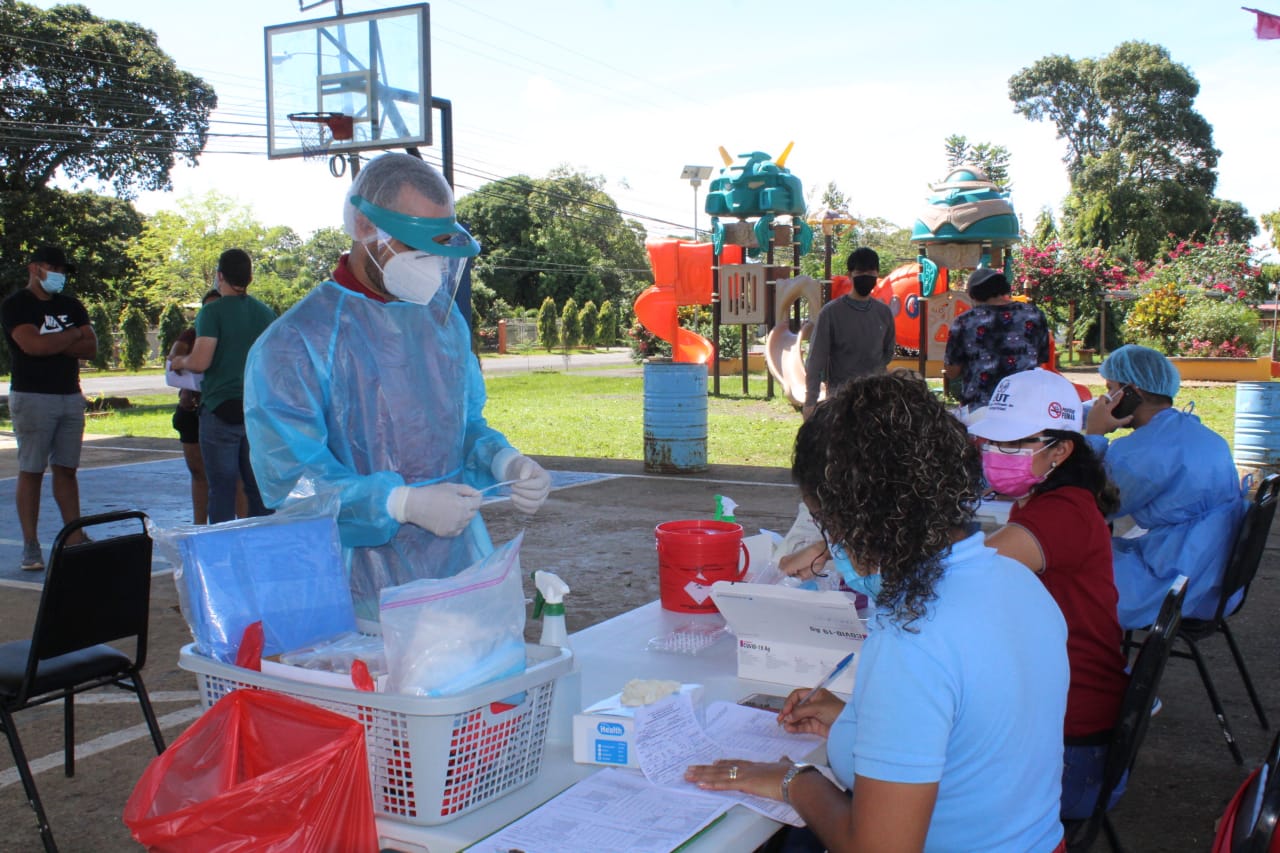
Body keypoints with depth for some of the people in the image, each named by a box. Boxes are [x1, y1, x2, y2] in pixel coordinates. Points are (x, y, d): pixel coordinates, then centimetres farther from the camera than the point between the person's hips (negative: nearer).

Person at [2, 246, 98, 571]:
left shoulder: (72, 306, 14)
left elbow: (91, 347, 3)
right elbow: (33, 345, -18)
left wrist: (54, 345, -11)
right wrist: (72, 335, -4)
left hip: (71, 397, 5)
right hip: (32, 398, -5)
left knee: (66, 469, 7)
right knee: (31, 471, -2)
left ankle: (75, 537, 9)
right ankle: (30, 546, 2)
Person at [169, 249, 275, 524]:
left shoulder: (213, 312, -8)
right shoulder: (266, 313, 8)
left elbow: (200, 362, -16)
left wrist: (179, 362, 5)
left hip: (221, 410, -5)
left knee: (222, 489, 0)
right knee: (259, 488, 9)